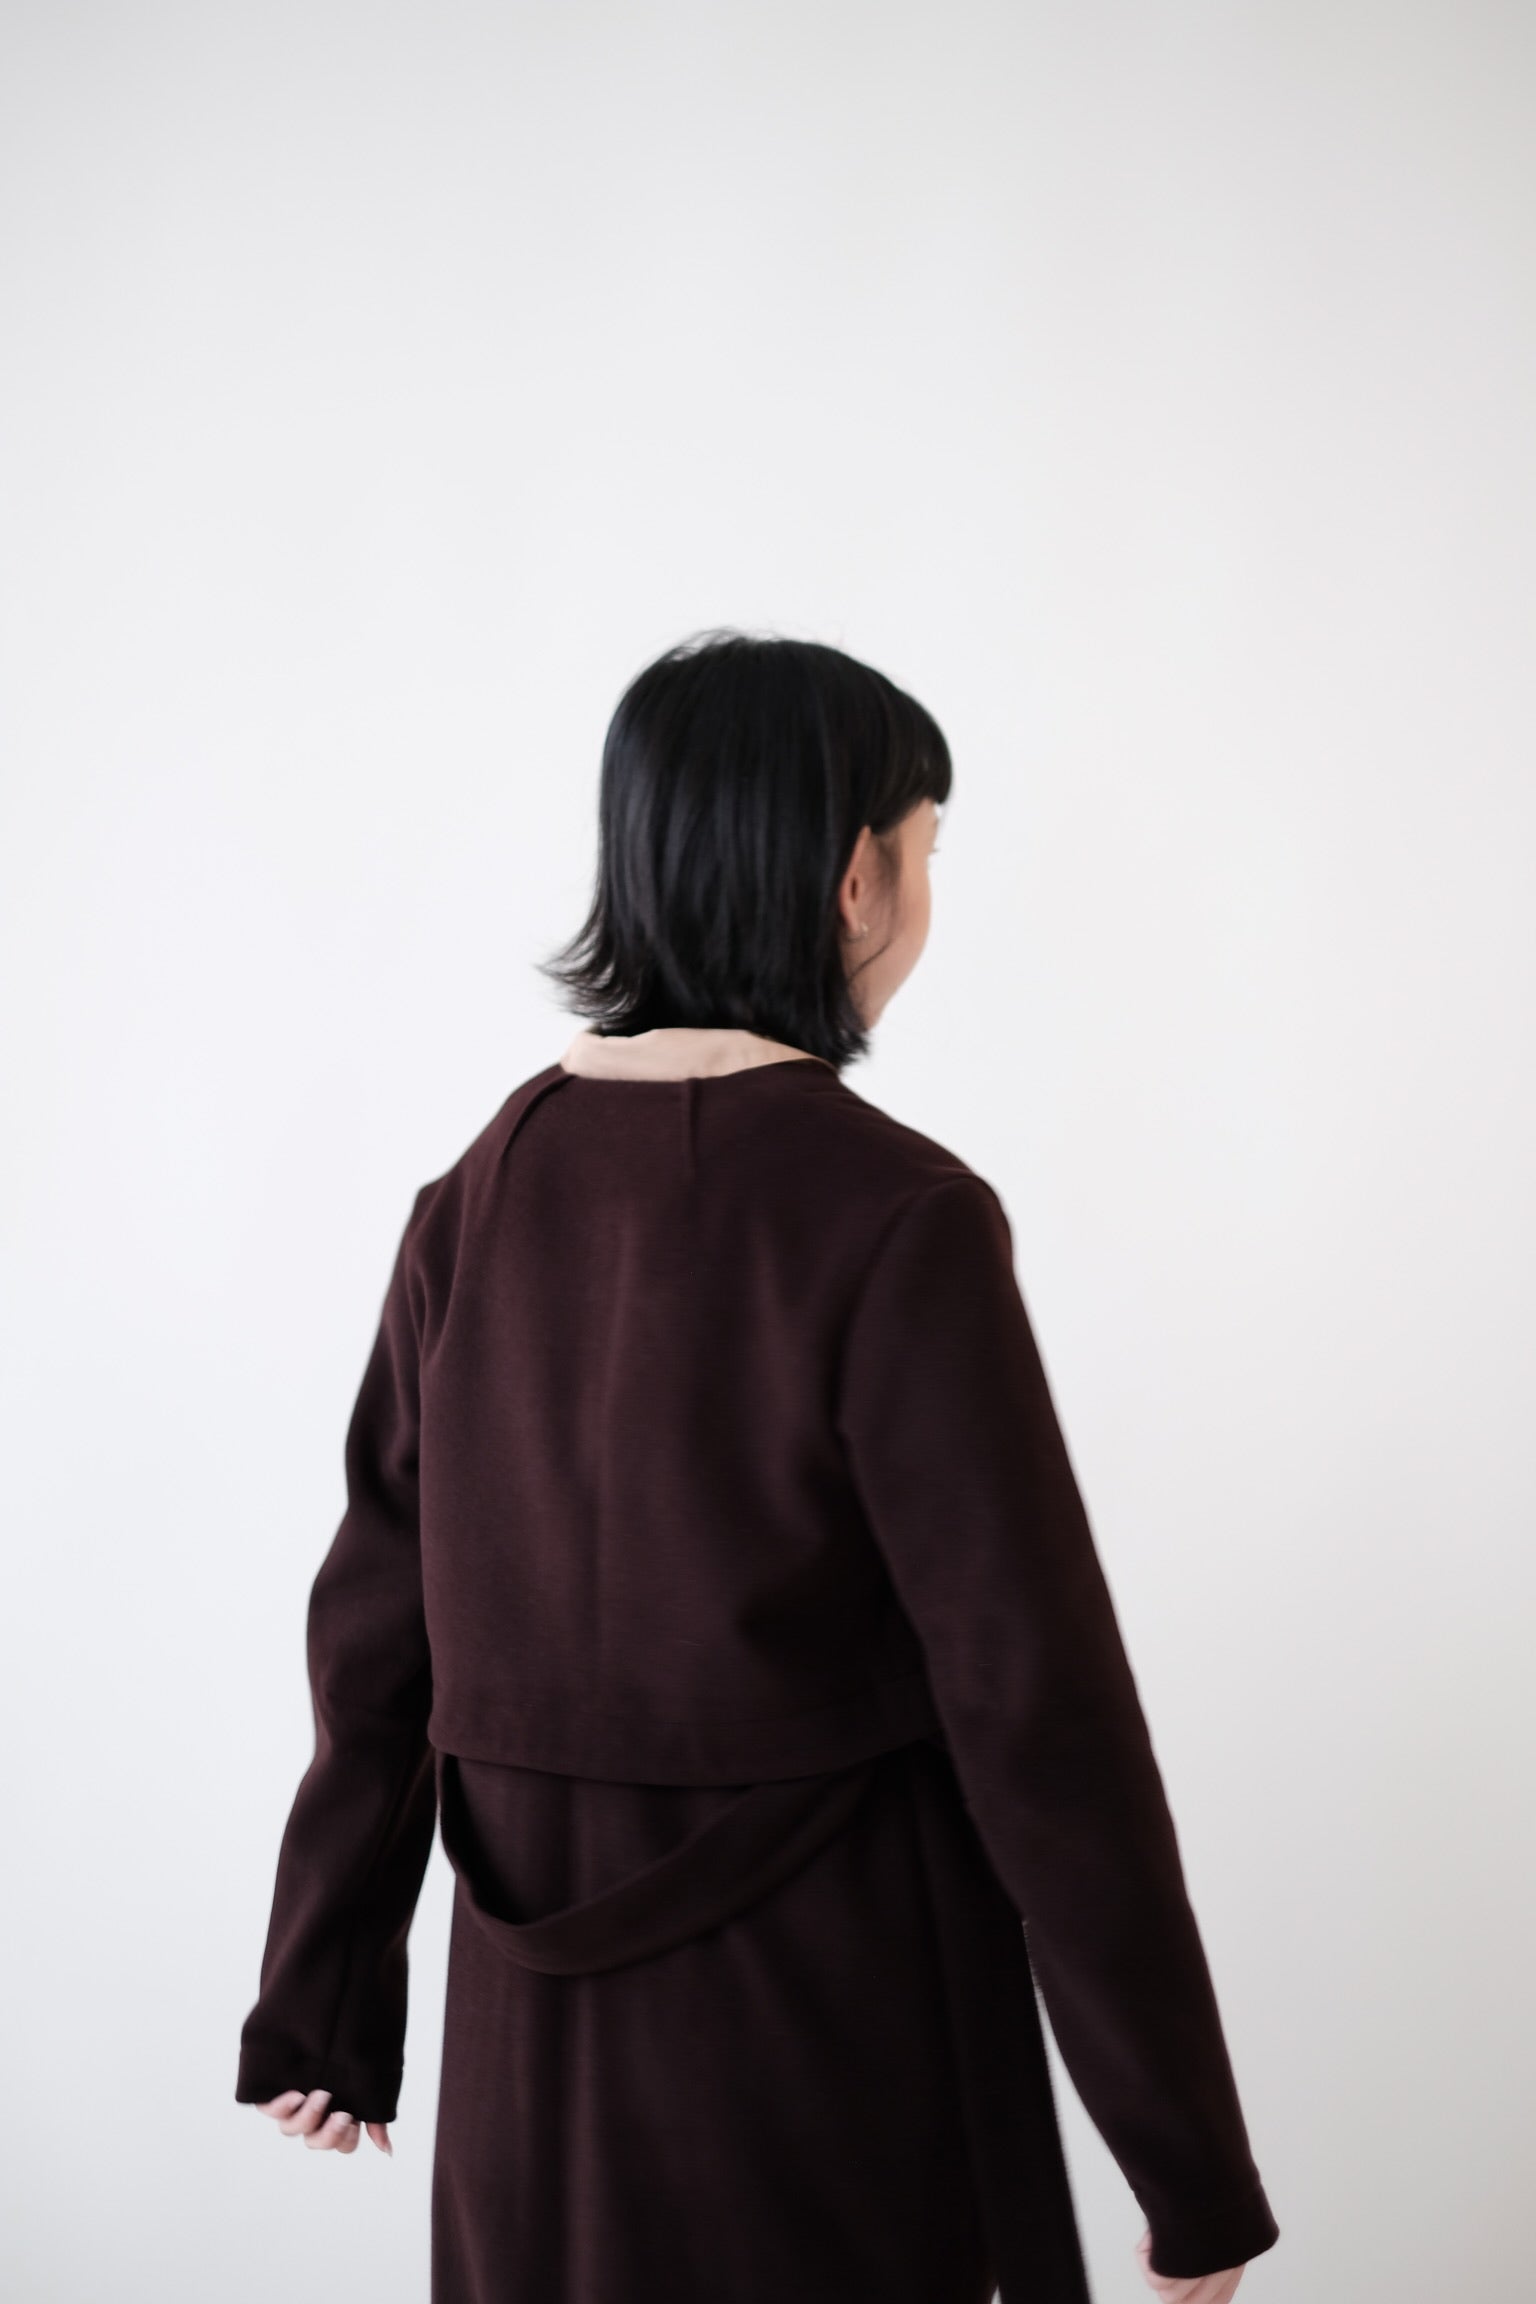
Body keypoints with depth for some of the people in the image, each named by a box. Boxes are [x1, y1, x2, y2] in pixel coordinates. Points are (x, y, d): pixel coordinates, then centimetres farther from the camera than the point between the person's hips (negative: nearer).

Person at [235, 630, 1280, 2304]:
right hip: (831, 2024, -5)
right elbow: (1041, 1709, -18)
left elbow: (374, 1632, 4)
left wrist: (323, 2005, 14)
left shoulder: (477, 1202, -1)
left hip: (537, 2033, 6)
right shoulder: (897, 1222, -19)